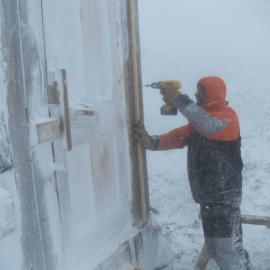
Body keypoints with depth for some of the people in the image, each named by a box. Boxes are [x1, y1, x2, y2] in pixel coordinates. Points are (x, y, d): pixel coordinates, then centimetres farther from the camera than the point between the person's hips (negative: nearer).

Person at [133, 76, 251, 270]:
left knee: (228, 250, -6)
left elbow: (209, 125, -36)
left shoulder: (227, 117, -14)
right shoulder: (201, 117, 15)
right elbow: (180, 136, 6)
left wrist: (180, 101, -34)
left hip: (224, 197, -9)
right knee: (215, 248, 20)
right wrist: (152, 142, -10)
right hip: (208, 195, 9)